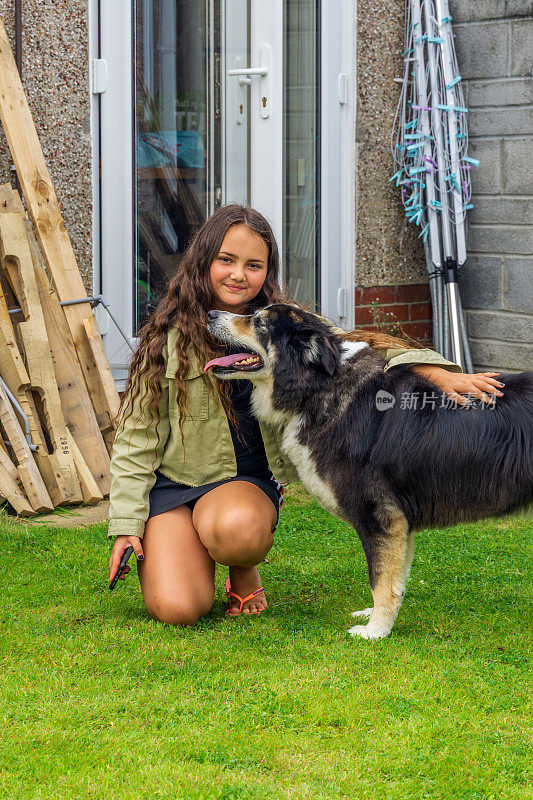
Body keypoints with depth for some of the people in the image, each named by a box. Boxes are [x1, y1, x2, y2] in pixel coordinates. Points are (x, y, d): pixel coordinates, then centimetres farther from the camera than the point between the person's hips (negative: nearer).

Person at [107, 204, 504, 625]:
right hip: (170, 480, 0)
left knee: (238, 528, -38)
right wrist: (127, 524, -4)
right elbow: (138, 433, 0)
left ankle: (245, 574, 2)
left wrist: (434, 371, -31)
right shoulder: (168, 337, -4)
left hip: (246, 480, 0)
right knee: (177, 608, -21)